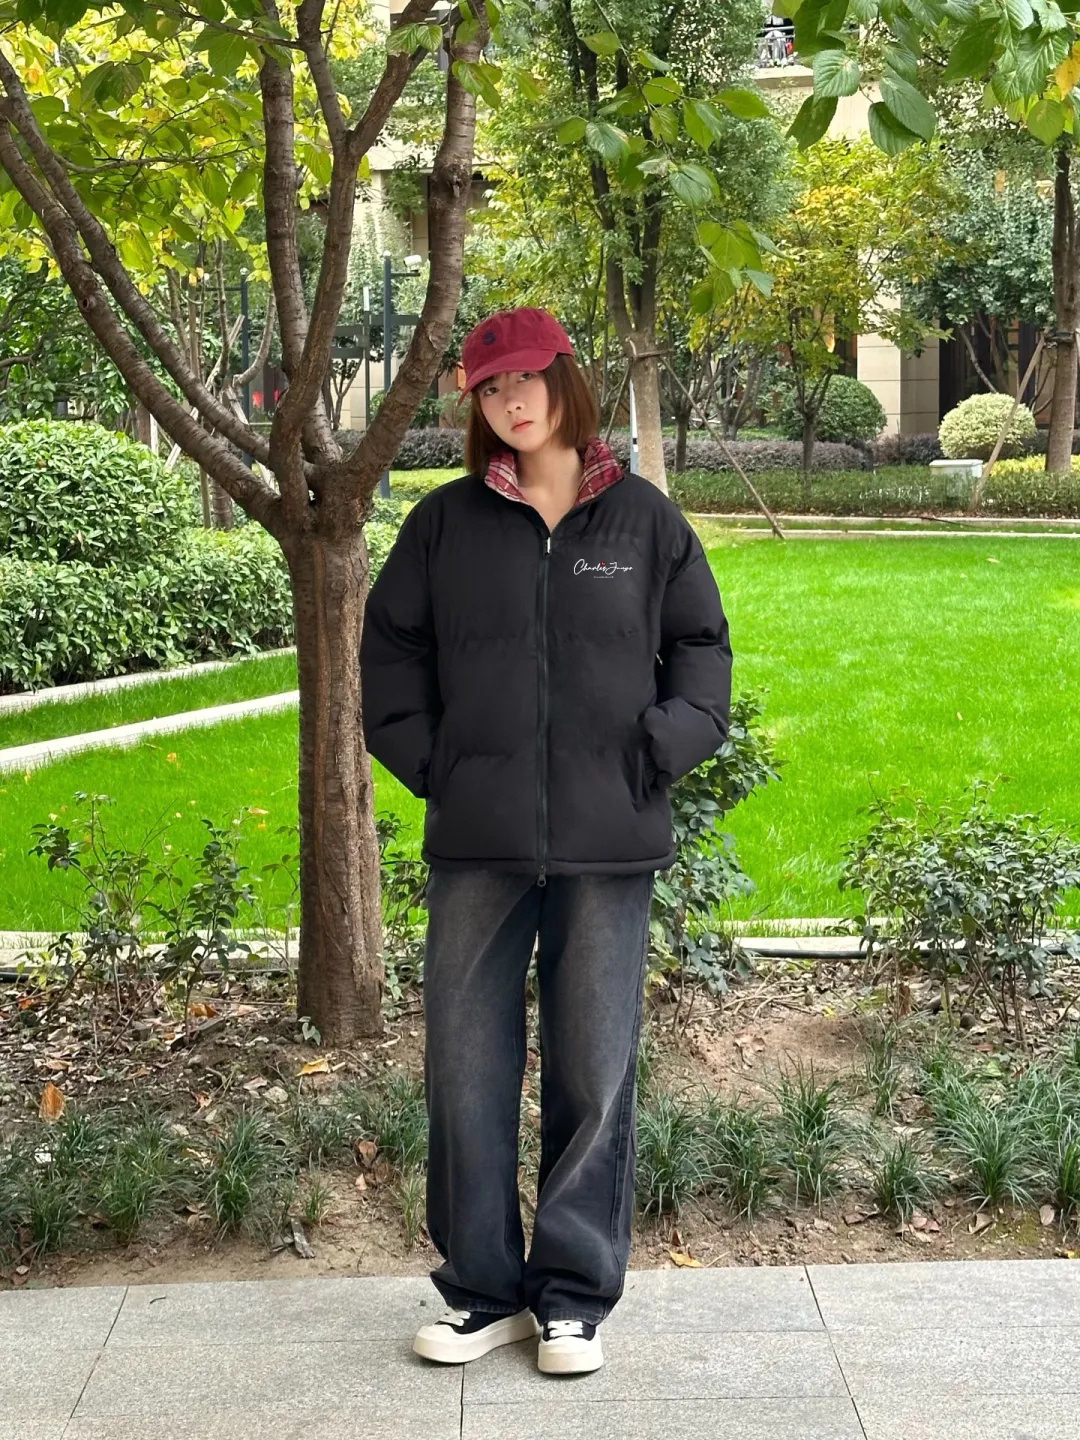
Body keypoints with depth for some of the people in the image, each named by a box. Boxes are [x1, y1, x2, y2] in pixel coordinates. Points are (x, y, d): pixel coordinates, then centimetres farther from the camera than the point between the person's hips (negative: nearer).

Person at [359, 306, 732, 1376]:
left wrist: (659, 753, -2)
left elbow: (701, 644, 12)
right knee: (466, 1071, 4)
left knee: (596, 1076, 6)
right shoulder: (445, 522, 6)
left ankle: (575, 1296, 19)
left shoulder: (643, 518, 5)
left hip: (609, 846, -1)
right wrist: (429, 766, 1)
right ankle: (483, 1291, 19)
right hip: (477, 845, 1)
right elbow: (390, 647, 11)